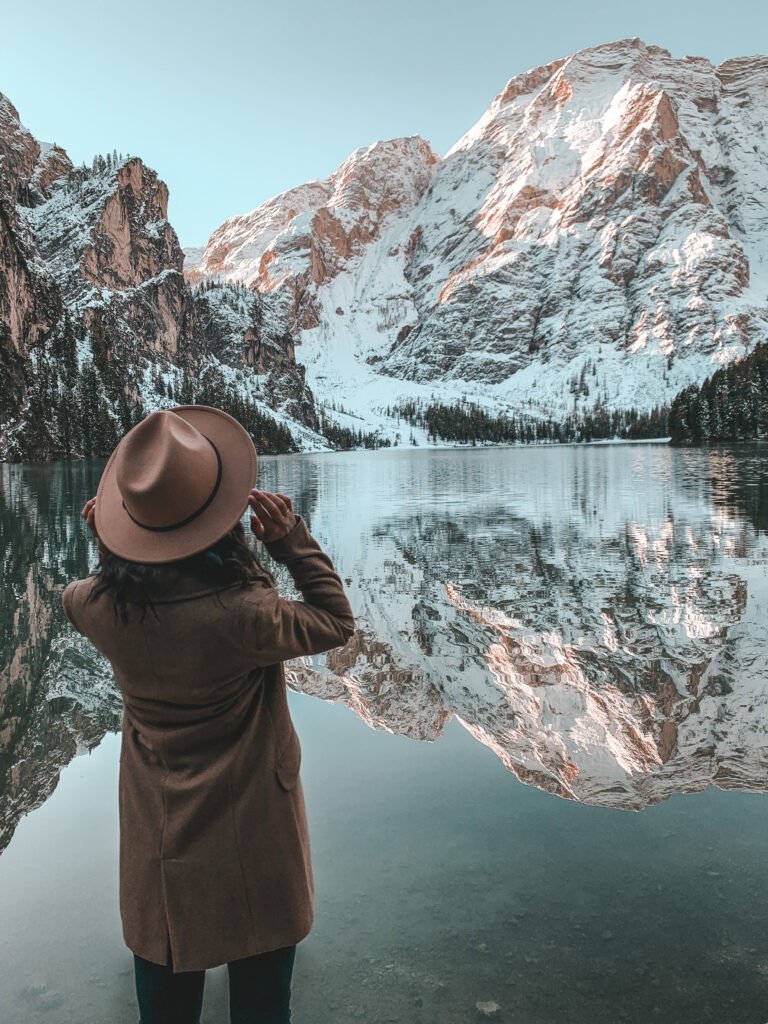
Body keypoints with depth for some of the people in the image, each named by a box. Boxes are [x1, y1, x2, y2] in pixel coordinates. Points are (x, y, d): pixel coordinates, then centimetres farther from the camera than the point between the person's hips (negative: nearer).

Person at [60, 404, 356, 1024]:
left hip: (155, 838, 4)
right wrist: (293, 539, -19)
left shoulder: (102, 606, -18)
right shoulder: (244, 615, -33)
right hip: (249, 837, -4)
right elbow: (336, 622, -14)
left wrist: (109, 544, -5)